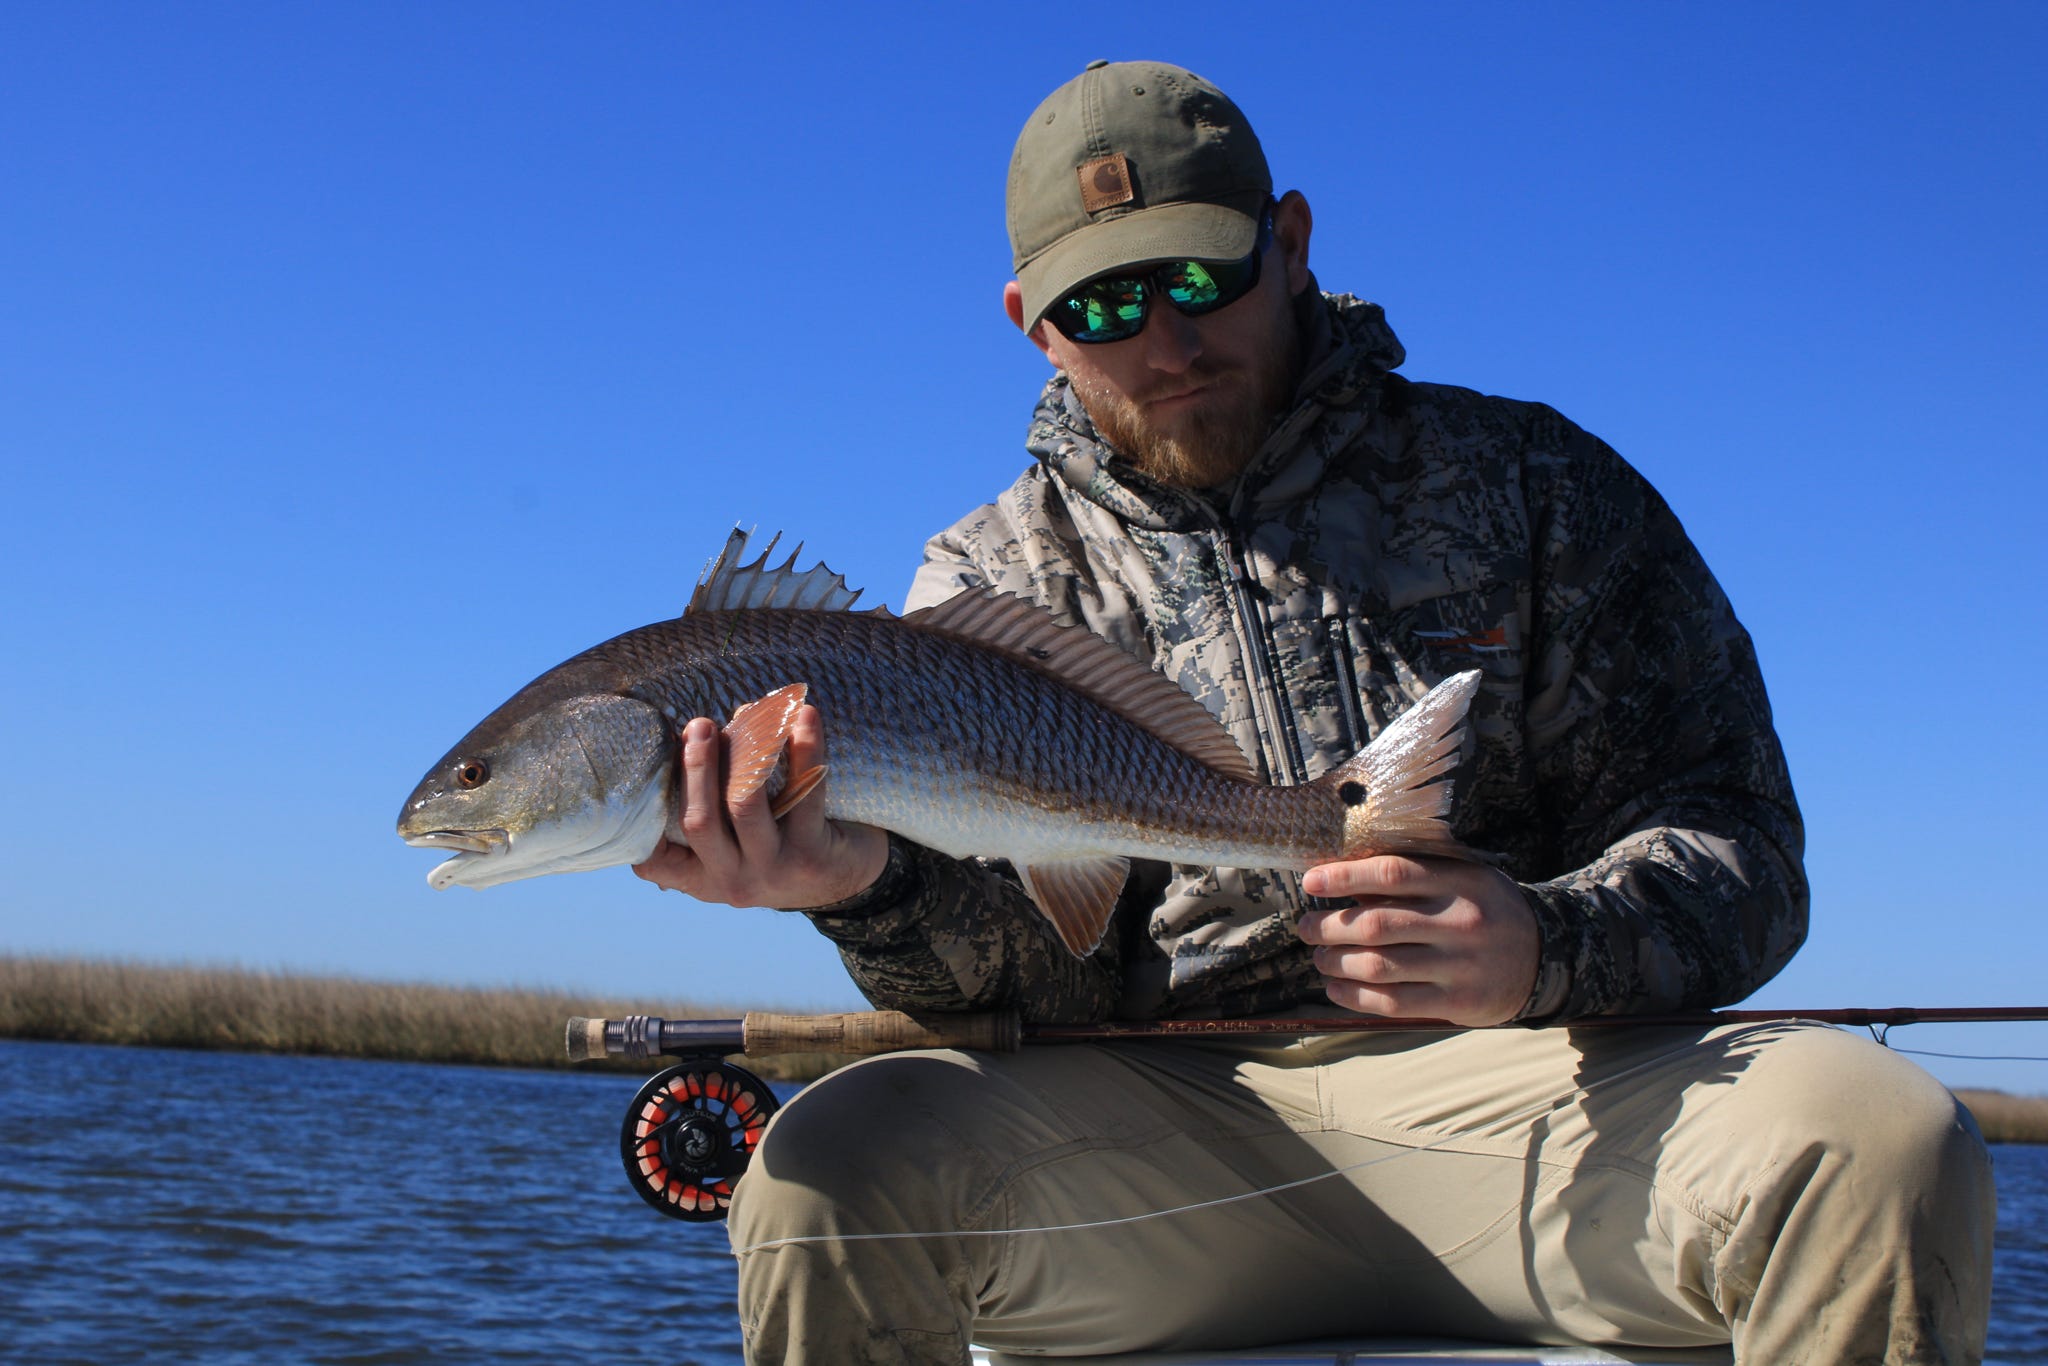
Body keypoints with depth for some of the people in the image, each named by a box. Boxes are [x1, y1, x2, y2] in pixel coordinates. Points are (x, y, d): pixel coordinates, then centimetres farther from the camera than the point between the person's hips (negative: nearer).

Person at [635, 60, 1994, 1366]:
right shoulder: (988, 586, 12)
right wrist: (875, 882, -25)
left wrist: (1546, 947, -19)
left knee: (1878, 1146, -31)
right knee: (828, 1182, -28)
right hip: (1159, 1123, 1)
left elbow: (1733, 838, 4)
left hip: (1517, 1078, 0)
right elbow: (1041, 977, -1)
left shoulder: (1530, 483, 9)